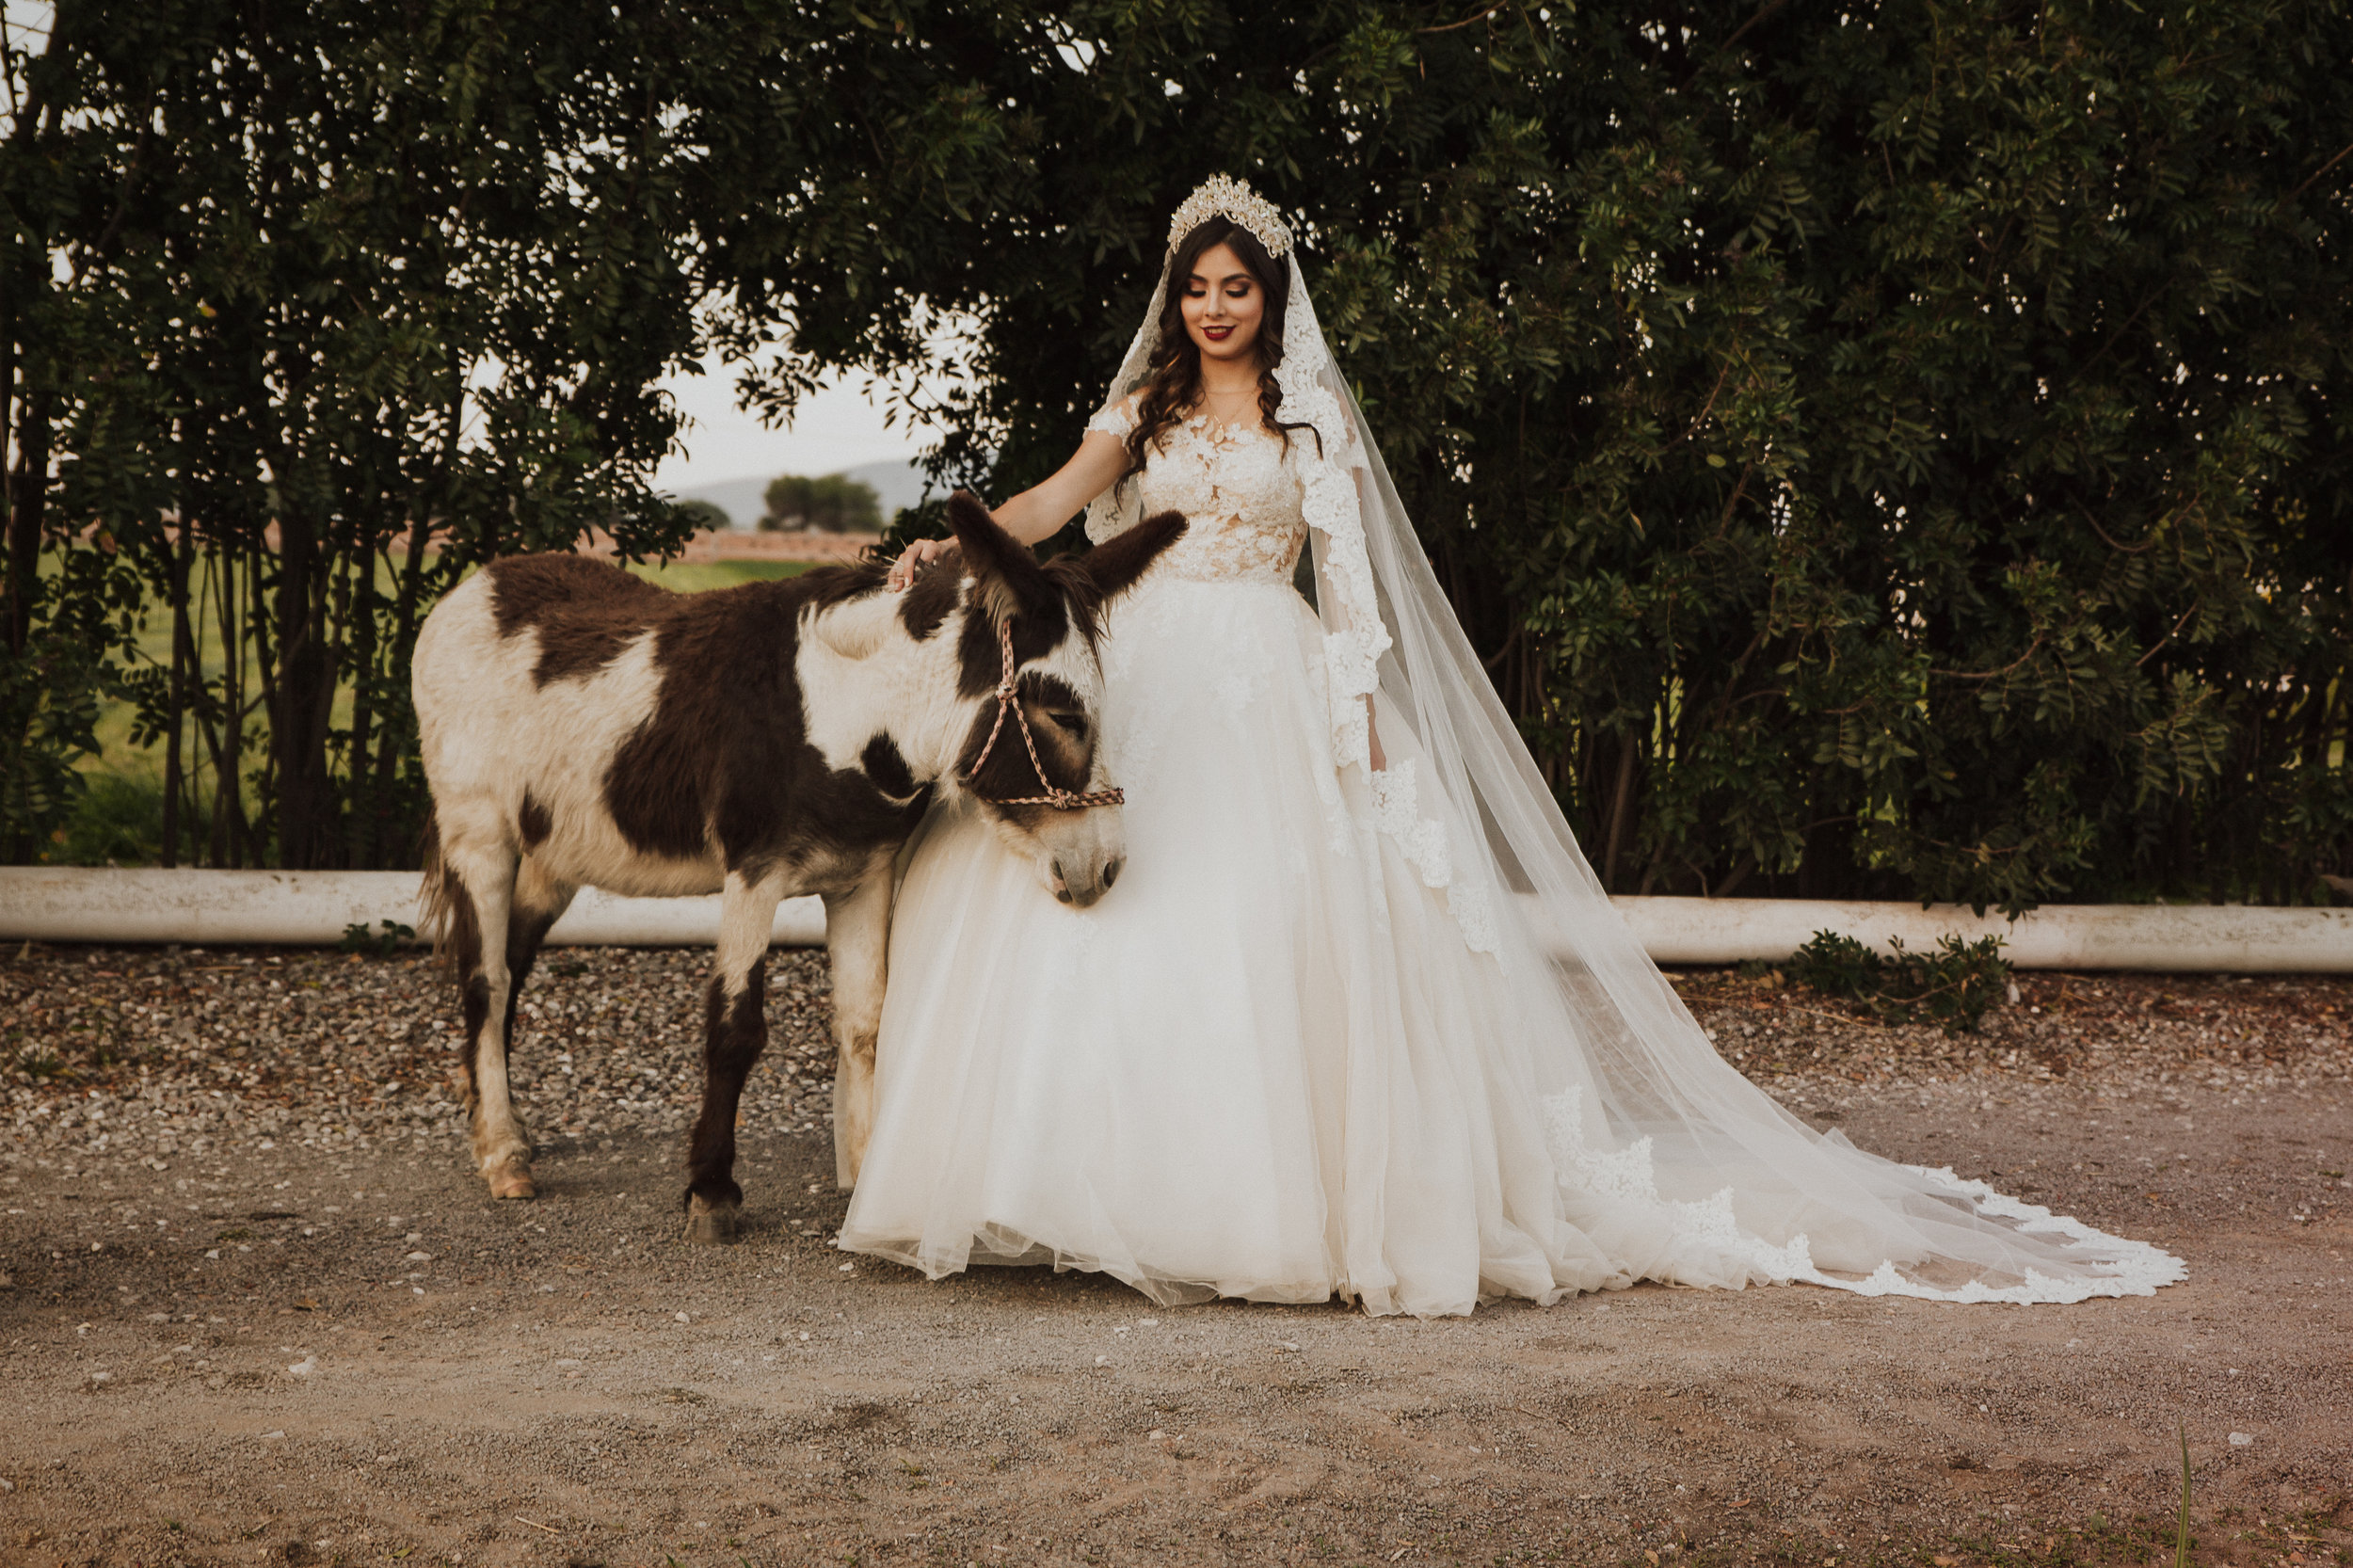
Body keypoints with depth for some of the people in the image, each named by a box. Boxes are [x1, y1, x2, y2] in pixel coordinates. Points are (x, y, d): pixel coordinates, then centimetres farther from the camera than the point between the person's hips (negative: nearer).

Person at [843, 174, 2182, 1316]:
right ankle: (1125, 1182, -1)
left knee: (1274, 927, -11)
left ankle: (1262, 1191, -7)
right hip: (1146, 689, 2)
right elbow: (1059, 502, -1)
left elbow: (1348, 581, 3)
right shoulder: (1145, 410, 14)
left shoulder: (1310, 415, 8)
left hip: (1268, 698, -2)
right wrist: (956, 547, -20)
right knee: (1125, 921, -7)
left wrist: (1367, 735, -8)